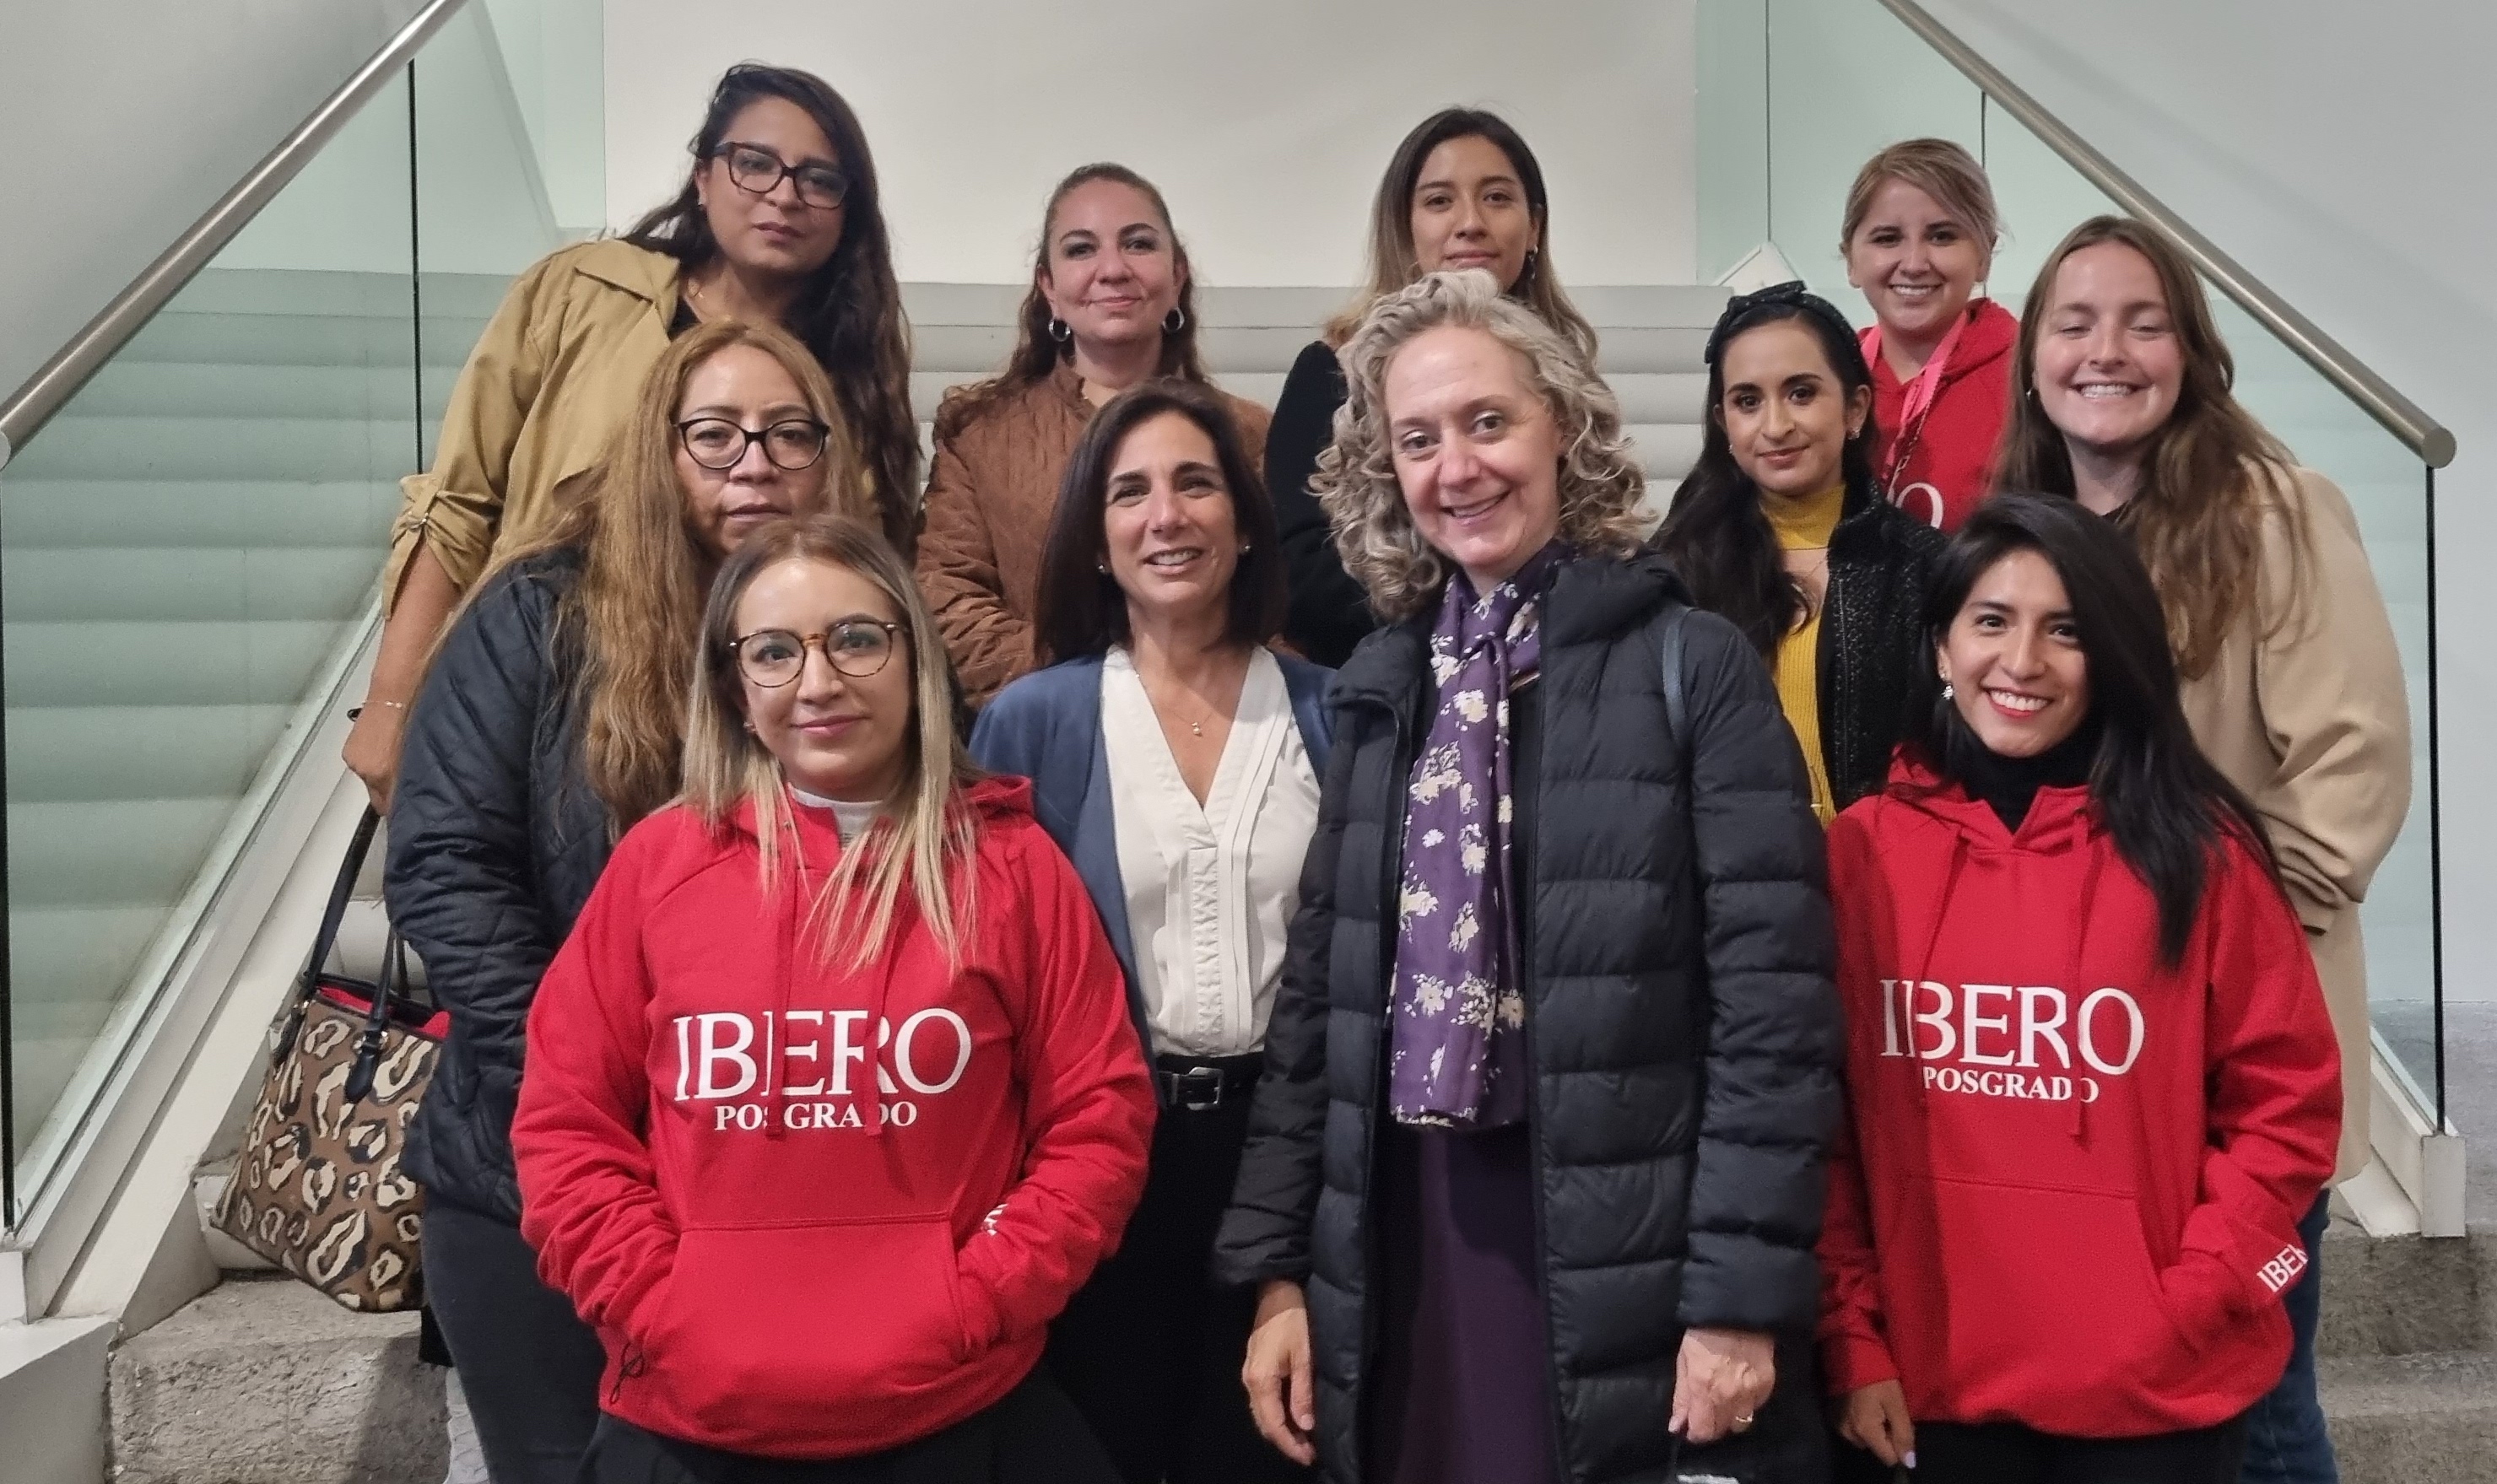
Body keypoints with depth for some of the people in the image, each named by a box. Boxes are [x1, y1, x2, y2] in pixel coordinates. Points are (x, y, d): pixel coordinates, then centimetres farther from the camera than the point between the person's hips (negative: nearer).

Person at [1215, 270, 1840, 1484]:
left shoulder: (1690, 665, -5)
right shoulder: (1383, 686, 8)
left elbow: (1773, 999, -10)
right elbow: (1318, 991, 9)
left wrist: (1742, 1296, -14)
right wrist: (1277, 1267, 7)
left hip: (1627, 1270, -4)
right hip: (1403, 1253, 4)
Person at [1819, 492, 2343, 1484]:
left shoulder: (2197, 849, -4)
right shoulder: (1865, 848, -2)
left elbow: (2287, 1101, -1)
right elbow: (1824, 1110, 0)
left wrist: (2190, 1306, -9)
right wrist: (1851, 1334, -2)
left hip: (2159, 1390, -1)